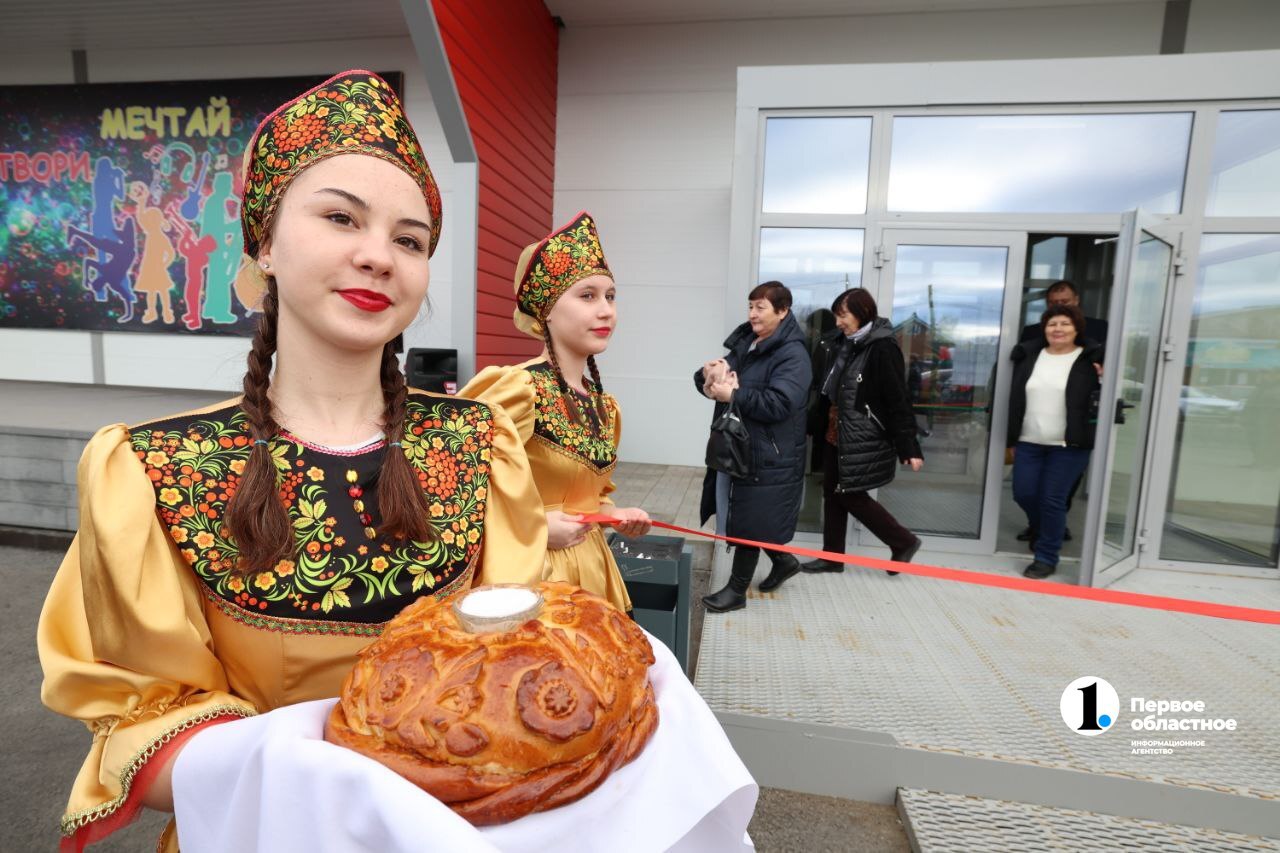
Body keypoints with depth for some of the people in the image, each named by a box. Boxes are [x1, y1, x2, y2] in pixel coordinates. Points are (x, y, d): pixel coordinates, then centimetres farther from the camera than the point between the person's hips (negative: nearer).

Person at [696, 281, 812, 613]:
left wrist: (733, 394, -24)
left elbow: (779, 403, -26)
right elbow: (710, 382, 12)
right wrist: (709, 373, -11)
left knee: (748, 522, 2)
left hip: (767, 456, -8)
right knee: (738, 517, 18)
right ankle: (783, 560, 41)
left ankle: (737, 590, 19)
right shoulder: (743, 343, 12)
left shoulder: (793, 354, -13)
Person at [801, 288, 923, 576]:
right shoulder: (840, 343, 5)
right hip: (835, 433, 7)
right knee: (832, 493, 12)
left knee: (851, 496, 1)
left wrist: (909, 447, -17)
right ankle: (832, 556, 26)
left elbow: (898, 401, -16)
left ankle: (904, 542, 21)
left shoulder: (883, 349, -15)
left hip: (864, 438, -7)